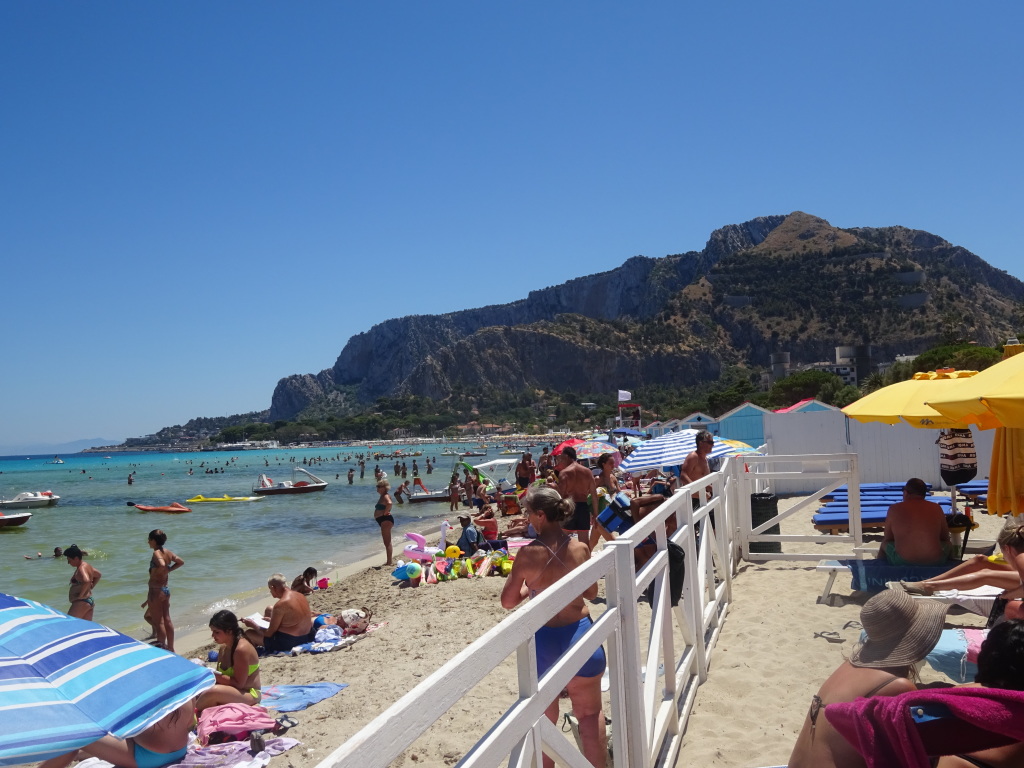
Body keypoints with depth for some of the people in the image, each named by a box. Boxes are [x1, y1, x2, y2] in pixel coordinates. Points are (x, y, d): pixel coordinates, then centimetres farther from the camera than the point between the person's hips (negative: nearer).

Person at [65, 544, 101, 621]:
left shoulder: (81, 569, -17)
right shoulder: (86, 565, 12)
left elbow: (86, 581, -37)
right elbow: (98, 575, 30)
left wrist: (80, 595, -26)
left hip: (81, 602, -10)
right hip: (90, 601, 10)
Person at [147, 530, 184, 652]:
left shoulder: (156, 553, -17)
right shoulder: (168, 552, 7)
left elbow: (162, 565, -35)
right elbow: (181, 562, 16)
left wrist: (154, 573, -17)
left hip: (156, 590, -8)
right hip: (166, 589, 8)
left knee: (158, 622, 0)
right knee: (167, 620, 15)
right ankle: (170, 648, 22)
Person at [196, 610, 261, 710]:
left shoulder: (242, 649, -21)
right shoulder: (223, 648, 6)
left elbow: (239, 683, -21)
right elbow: (222, 674, 9)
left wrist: (214, 675, -22)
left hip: (249, 695, -9)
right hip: (231, 693, 9)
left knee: (214, 692, -31)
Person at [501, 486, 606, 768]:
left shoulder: (528, 554, -17)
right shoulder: (580, 548, -8)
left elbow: (508, 601, -7)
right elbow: (591, 592, 7)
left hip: (544, 640, -2)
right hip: (580, 633, 2)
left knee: (545, 717, 18)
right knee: (590, 713, 21)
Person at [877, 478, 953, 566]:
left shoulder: (895, 509, 0)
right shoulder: (936, 508, 4)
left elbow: (887, 539, 9)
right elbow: (945, 538, 14)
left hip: (902, 561, -1)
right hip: (934, 561, 1)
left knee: (884, 545, 31)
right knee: (948, 544, 34)